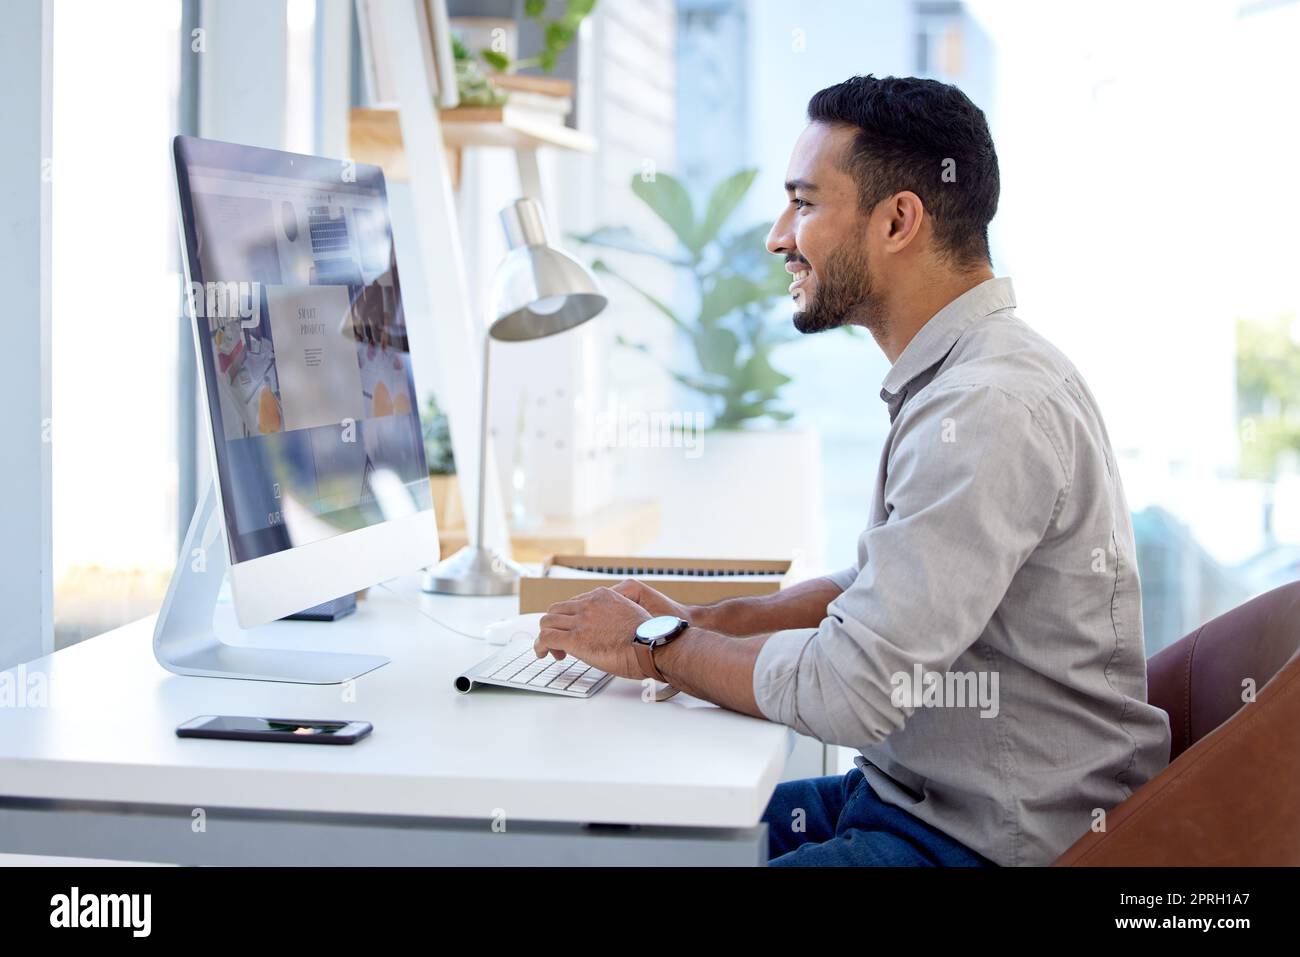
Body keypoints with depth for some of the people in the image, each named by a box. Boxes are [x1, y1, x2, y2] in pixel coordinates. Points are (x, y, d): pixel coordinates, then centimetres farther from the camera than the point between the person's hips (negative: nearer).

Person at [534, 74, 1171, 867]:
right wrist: (704, 621, 7)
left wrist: (659, 647, -10)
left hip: (987, 843, -9)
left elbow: (849, 690, -26)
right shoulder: (957, 379, 10)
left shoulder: (990, 410, -24)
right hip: (913, 794, 10)